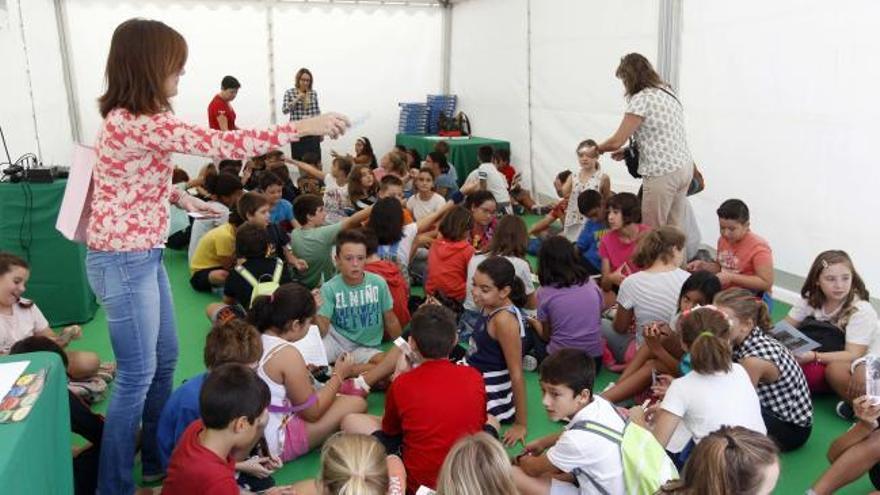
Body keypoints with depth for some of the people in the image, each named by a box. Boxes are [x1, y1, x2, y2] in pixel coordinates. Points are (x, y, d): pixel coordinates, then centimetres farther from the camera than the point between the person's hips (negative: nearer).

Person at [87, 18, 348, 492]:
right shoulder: (138, 124, -24)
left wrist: (184, 199, 8)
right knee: (138, 374, 1)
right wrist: (304, 126, -23)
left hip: (144, 256, 10)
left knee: (165, 359, 19)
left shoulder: (135, 119, 7)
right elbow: (221, 143, -27)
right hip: (123, 262, -10)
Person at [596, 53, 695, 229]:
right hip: (685, 167, 8)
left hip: (662, 173, -8)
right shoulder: (668, 92, 14)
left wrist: (598, 148, 7)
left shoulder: (641, 99, -12)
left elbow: (616, 142, -13)